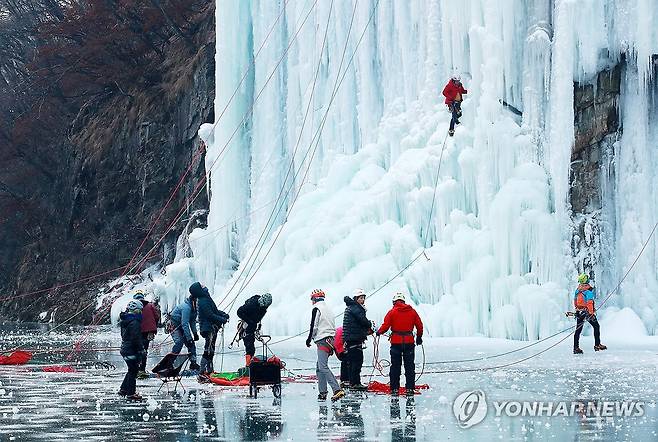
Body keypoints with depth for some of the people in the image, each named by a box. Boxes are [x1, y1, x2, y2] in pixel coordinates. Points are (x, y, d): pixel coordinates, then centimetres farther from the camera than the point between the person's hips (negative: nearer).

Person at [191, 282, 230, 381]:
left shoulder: (205, 299, 15)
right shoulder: (202, 302, -17)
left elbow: (214, 310, 24)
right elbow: (210, 315, -20)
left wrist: (223, 314, 11)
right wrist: (222, 319, -13)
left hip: (212, 328, 11)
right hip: (208, 328, -11)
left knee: (210, 351, 16)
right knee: (208, 351, -12)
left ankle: (209, 371, 25)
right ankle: (202, 374, -13)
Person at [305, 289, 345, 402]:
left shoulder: (316, 308, -5)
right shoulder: (329, 309, 22)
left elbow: (314, 326, -11)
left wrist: (309, 338, 2)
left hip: (322, 340, -9)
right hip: (330, 340, 9)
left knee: (323, 367, -16)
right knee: (319, 367, 15)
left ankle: (337, 390, -28)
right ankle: (322, 393, 11)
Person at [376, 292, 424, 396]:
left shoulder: (392, 312, -4)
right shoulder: (412, 311, 3)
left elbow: (385, 326, -8)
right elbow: (419, 325, 7)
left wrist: (379, 332, 11)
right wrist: (419, 337, 21)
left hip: (396, 342, -2)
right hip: (409, 342, 2)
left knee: (395, 366, 5)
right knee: (409, 366, 8)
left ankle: (395, 389, 4)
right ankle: (410, 388, 6)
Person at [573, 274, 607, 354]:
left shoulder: (578, 289, 9)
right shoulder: (589, 289, -13)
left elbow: (575, 301, 17)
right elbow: (589, 302, -21)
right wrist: (591, 312, -22)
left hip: (579, 311, 6)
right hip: (587, 311, -6)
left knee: (578, 329, 5)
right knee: (596, 326, 8)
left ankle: (576, 348, 2)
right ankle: (597, 345, 7)